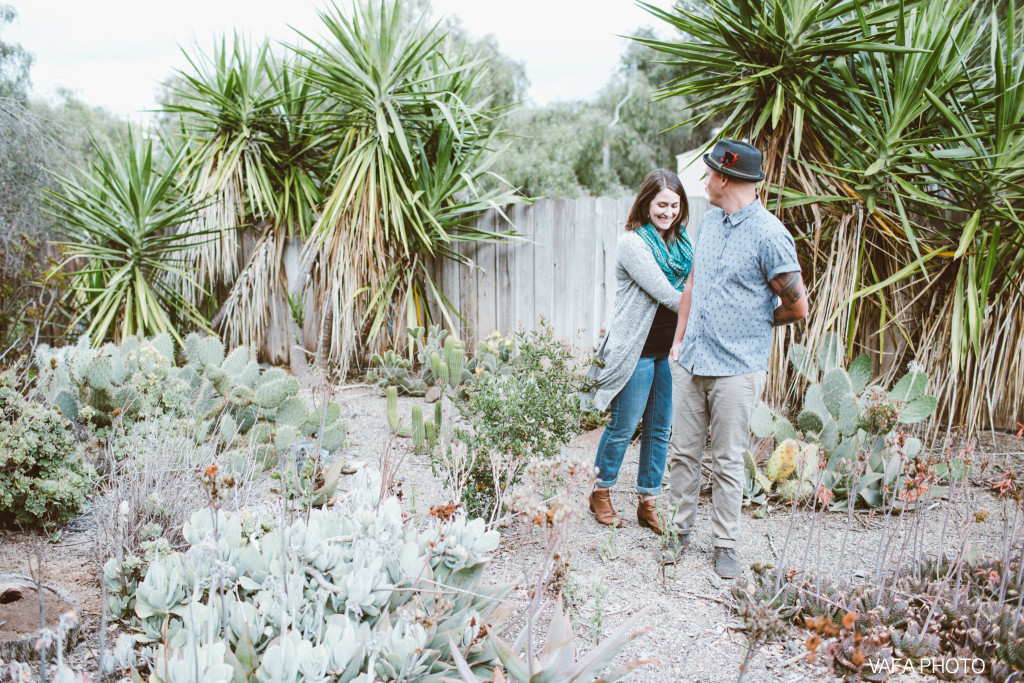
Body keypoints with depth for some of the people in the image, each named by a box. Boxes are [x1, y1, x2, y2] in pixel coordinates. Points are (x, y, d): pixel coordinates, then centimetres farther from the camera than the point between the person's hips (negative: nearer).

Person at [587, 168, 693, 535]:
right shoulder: (633, 242, -12)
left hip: (670, 348, 7)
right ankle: (601, 493, 24)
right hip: (637, 349, -7)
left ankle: (648, 504, 22)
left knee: (660, 428, 10)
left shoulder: (680, 242, 10)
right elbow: (665, 294, -18)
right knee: (624, 426, 4)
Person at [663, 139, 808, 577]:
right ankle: (679, 530, 25)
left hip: (737, 368, -6)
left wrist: (756, 323, 8)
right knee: (683, 452, 11)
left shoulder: (769, 235, -13)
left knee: (727, 461, 5)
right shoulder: (709, 221, 9)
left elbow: (797, 307, -8)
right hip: (691, 361, 6)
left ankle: (725, 544, 19)